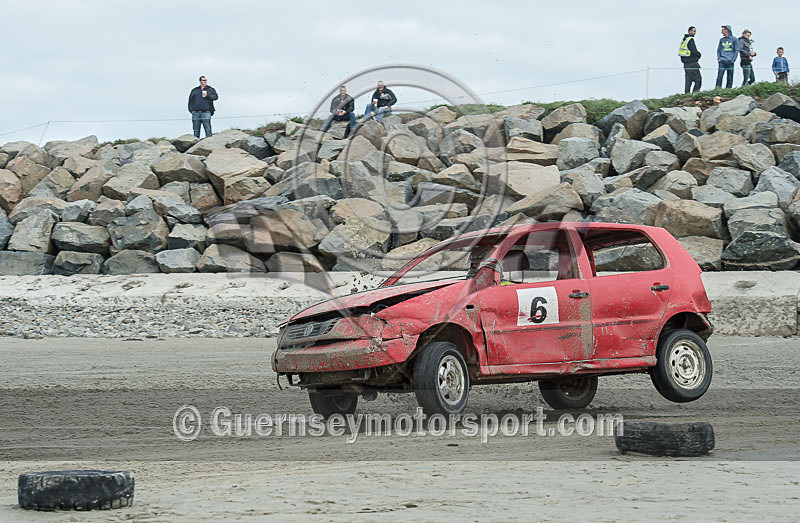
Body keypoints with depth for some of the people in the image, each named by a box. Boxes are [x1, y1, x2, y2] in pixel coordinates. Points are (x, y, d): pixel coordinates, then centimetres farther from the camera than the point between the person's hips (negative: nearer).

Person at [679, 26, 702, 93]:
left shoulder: (684, 40, 15)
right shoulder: (690, 40, -12)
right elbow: (694, 51, -19)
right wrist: (699, 54, 3)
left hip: (686, 64, 9)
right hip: (692, 63, -9)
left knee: (688, 80, 10)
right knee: (698, 80, -6)